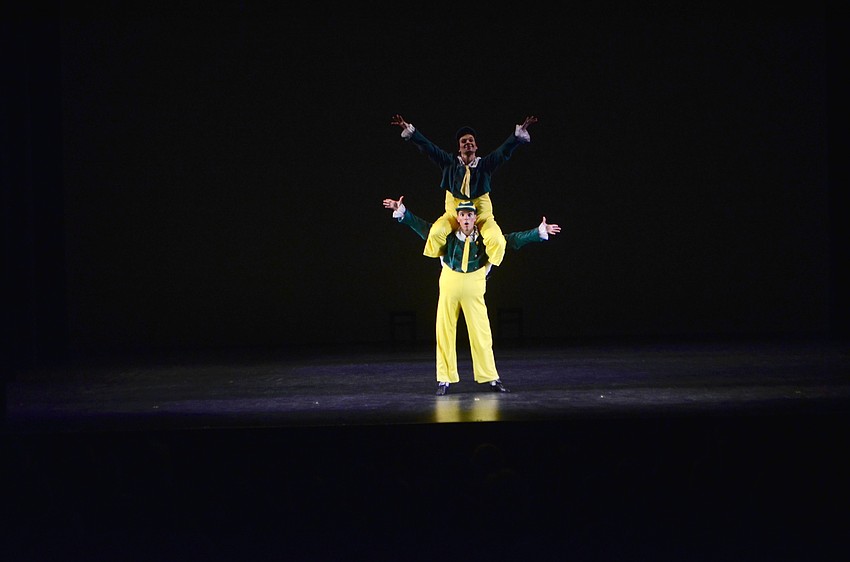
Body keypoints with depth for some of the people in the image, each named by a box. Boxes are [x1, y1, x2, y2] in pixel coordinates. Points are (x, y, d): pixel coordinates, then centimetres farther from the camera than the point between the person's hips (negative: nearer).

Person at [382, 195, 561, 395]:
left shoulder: (485, 238, -1)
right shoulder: (448, 236, -1)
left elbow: (514, 240, 2)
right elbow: (422, 226, 6)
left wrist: (541, 231, -1)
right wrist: (401, 211, 2)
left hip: (474, 290, -1)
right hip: (449, 287, 1)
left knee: (481, 334, 0)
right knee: (444, 332, 2)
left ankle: (491, 378, 9)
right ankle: (444, 380, 9)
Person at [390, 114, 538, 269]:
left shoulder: (485, 164, 0)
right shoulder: (450, 163, 2)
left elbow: (505, 150, -12)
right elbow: (428, 148, -3)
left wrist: (520, 131, -26)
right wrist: (408, 129, -12)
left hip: (481, 213, -1)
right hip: (454, 212, 1)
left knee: (497, 240, -26)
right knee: (436, 233, -28)